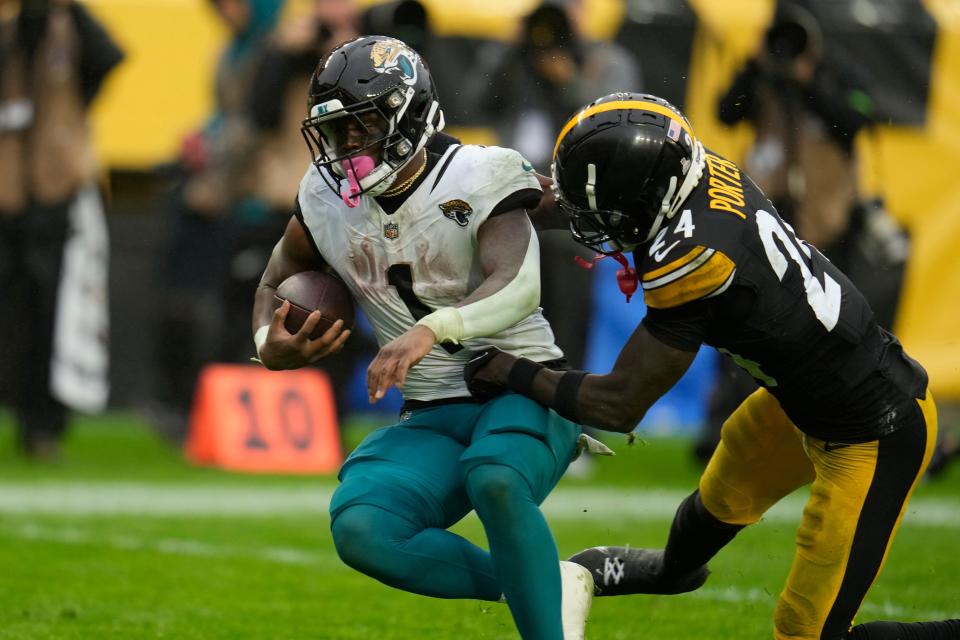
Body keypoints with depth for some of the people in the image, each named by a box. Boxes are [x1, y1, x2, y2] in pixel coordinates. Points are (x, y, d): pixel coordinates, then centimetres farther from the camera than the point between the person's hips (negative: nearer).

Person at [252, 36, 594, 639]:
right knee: (360, 531, -23)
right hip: (433, 418, 5)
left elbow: (520, 287, -29)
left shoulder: (478, 178, -13)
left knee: (495, 481, -39)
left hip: (523, 391, -5)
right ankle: (548, 585, -7)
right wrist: (270, 346, -6)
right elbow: (277, 283, 19)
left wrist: (430, 329, -47)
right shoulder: (328, 199, 3)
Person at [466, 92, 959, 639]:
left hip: (878, 436, -9)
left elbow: (620, 406, -20)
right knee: (724, 494, 32)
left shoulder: (692, 258, -32)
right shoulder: (709, 173, -10)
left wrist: (515, 375, -8)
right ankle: (671, 570, 61)